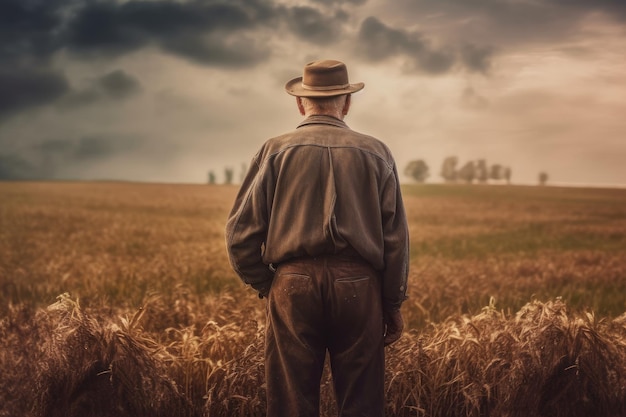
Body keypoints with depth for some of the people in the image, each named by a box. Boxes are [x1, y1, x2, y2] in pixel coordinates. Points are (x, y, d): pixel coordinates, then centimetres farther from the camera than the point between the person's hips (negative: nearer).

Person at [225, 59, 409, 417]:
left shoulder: (275, 151, 3)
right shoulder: (376, 153, 6)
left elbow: (241, 231, 0)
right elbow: (396, 236, 4)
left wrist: (265, 286, 12)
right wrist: (394, 303, 12)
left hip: (293, 284, 0)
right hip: (359, 286, 1)